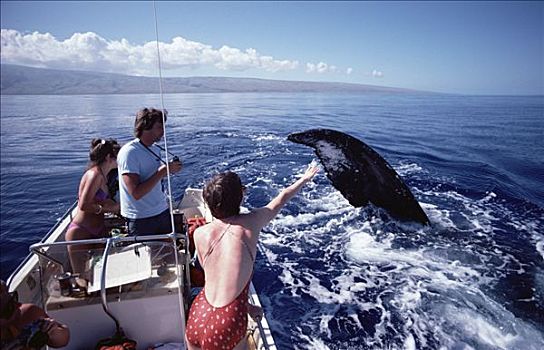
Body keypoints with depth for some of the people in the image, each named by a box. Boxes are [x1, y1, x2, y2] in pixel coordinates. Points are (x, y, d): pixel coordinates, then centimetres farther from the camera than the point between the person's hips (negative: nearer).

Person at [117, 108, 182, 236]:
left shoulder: (156, 149, 6)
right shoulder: (129, 152, -18)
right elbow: (136, 193, -24)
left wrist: (169, 168, 0)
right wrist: (163, 171, -23)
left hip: (163, 212, 7)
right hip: (141, 220, -6)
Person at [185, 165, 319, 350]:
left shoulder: (200, 234, -1)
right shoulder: (251, 223, -6)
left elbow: (217, 275, 9)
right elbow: (282, 198, 11)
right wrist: (305, 178, 29)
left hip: (198, 318, 3)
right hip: (227, 325, -2)